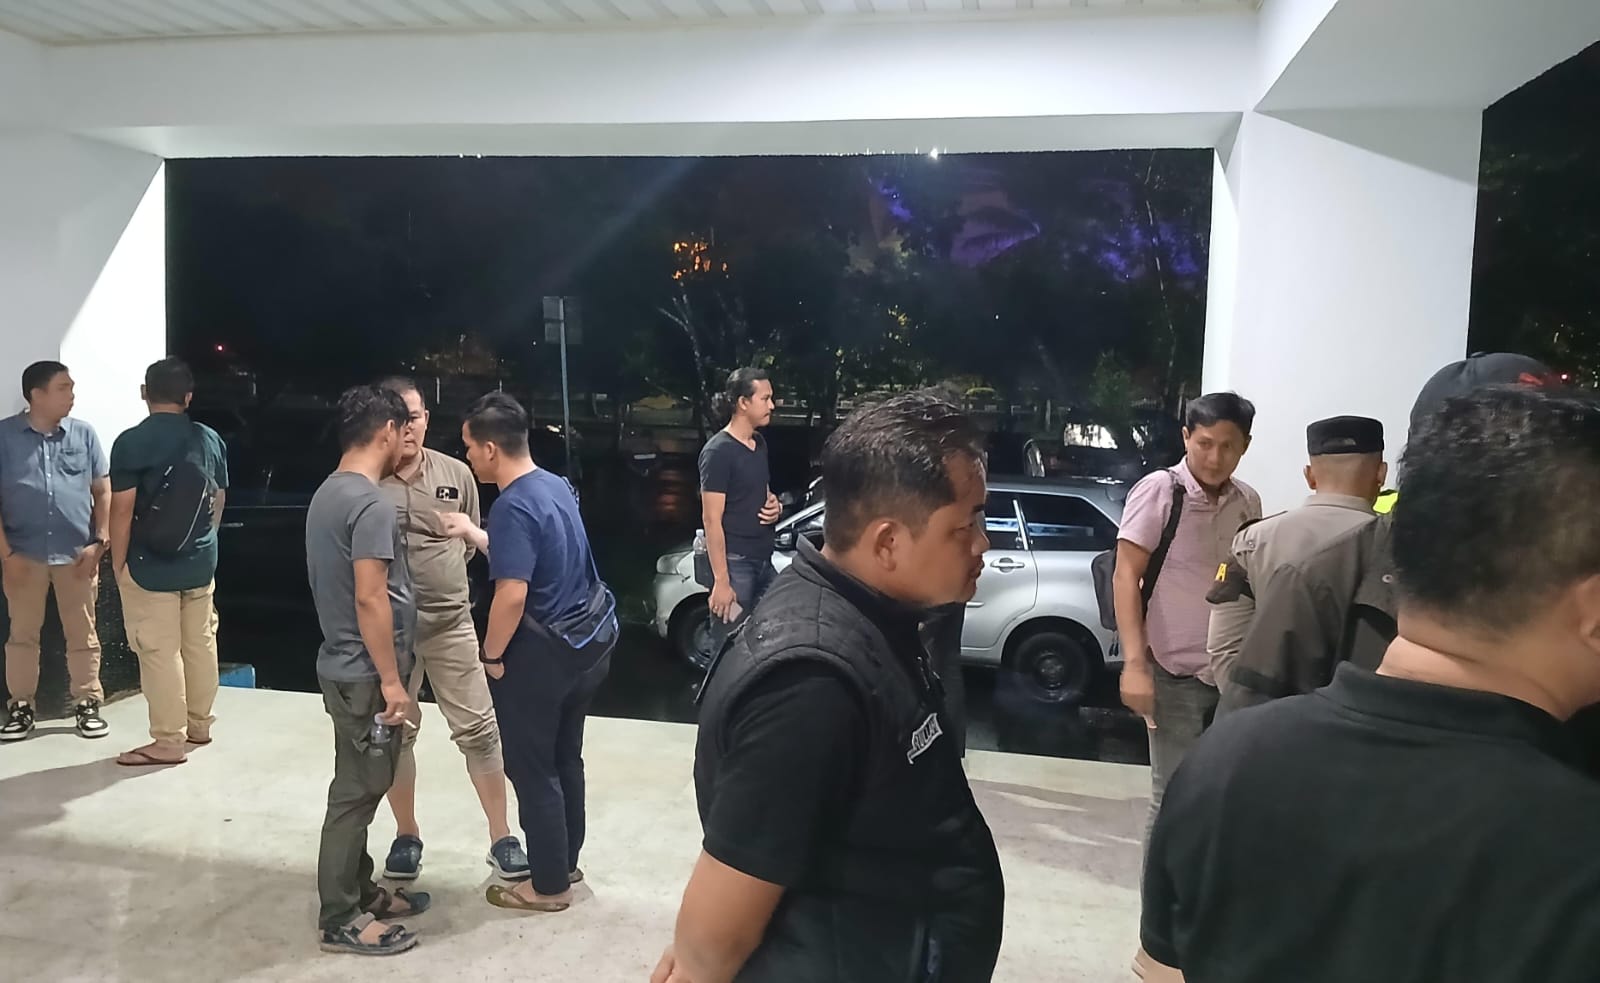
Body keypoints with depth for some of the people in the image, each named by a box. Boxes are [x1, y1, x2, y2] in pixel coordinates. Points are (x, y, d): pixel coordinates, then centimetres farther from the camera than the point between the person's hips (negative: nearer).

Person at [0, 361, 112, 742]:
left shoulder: (83, 434, 2)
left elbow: (103, 491, 5)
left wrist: (100, 542, -3)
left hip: (77, 554, 1)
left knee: (83, 635, 8)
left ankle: (88, 704, 18)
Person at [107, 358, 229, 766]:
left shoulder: (131, 442, -13)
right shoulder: (211, 439, 3)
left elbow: (123, 509, -14)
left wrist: (118, 564, -4)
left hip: (150, 566, -5)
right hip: (200, 564, 6)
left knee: (160, 652, 0)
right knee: (200, 644, 14)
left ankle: (169, 741, 4)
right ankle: (200, 725, 26)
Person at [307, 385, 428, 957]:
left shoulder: (328, 493, 10)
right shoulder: (371, 504, -21)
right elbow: (370, 599, -24)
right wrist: (391, 679, -19)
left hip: (344, 664, 10)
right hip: (365, 673, -10)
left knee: (362, 787, 19)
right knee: (356, 792, 1)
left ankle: (360, 892, 31)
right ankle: (341, 919, 12)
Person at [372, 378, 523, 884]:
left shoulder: (456, 474, 1)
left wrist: (437, 570, 1)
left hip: (450, 623, 1)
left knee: (479, 729, 2)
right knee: (395, 732, 12)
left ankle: (501, 839, 13)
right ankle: (407, 836, 29)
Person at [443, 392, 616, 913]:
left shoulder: (512, 507, -22)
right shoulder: (555, 485, 6)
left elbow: (512, 593, -26)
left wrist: (492, 656, -12)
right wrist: (472, 533, 21)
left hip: (543, 651, -9)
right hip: (587, 640, 9)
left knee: (532, 770, 7)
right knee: (564, 758, 22)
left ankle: (549, 885, 19)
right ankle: (566, 862, 36)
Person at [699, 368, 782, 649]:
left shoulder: (760, 443, 11)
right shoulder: (718, 451, -13)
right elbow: (712, 519, -16)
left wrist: (775, 506, 2)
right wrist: (721, 580, -20)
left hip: (764, 560, 8)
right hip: (735, 563, -8)